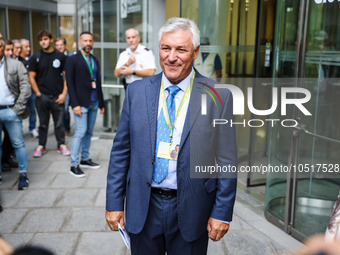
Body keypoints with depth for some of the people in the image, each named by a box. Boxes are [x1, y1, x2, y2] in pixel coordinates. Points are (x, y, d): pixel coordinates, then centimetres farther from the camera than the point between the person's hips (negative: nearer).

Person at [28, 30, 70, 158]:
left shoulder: (60, 56, 4)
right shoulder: (35, 58, 4)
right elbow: (31, 77, 4)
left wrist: (64, 93, -5)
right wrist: (38, 94, -4)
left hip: (57, 96, 0)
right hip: (42, 96, 0)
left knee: (59, 123, 4)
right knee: (43, 123, 9)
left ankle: (61, 145, 18)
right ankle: (41, 146, 20)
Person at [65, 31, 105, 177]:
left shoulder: (95, 61, 15)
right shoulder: (73, 60, -3)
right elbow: (70, 83, -7)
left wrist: (101, 103, 15)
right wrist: (75, 104, -15)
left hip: (93, 102, 6)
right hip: (81, 103, -6)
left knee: (89, 132, 11)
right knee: (80, 132, -8)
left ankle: (85, 159, 22)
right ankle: (74, 165, 0)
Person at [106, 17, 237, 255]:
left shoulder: (218, 96, -8)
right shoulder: (137, 91, 0)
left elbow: (226, 161, -5)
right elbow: (121, 151, 3)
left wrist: (222, 213, -5)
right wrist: (114, 203, 1)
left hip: (191, 210, -2)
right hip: (143, 208, 2)